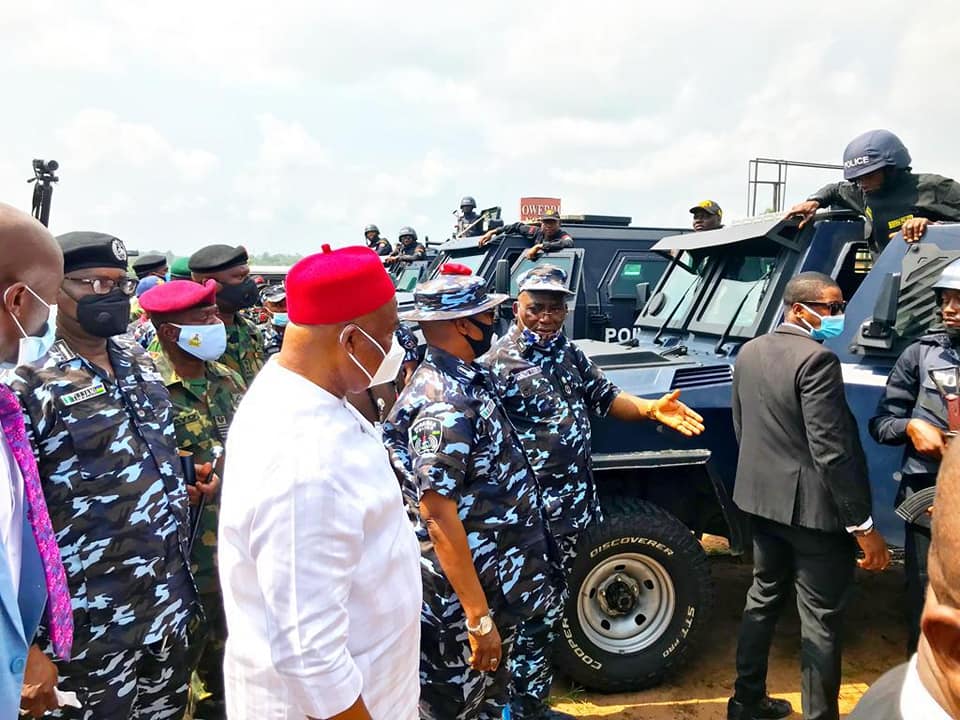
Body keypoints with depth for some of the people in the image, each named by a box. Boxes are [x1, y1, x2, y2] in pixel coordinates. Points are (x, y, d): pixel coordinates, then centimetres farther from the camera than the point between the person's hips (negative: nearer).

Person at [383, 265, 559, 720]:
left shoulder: (465, 381, 4)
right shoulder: (445, 404, -27)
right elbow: (438, 515, -28)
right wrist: (478, 618, -26)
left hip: (489, 581, 9)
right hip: (462, 597, -9)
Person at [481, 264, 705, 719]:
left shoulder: (569, 354, 9)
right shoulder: (498, 364, -15)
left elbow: (606, 398, 17)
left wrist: (650, 409, -1)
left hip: (574, 504, 8)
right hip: (531, 512, -8)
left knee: (550, 606, 19)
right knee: (533, 611, 1)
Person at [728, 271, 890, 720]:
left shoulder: (749, 352, 5)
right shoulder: (816, 360, -20)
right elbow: (831, 452, -23)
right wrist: (863, 526, -17)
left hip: (762, 498, 9)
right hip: (813, 506, -8)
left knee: (764, 597, 20)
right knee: (821, 620, 4)